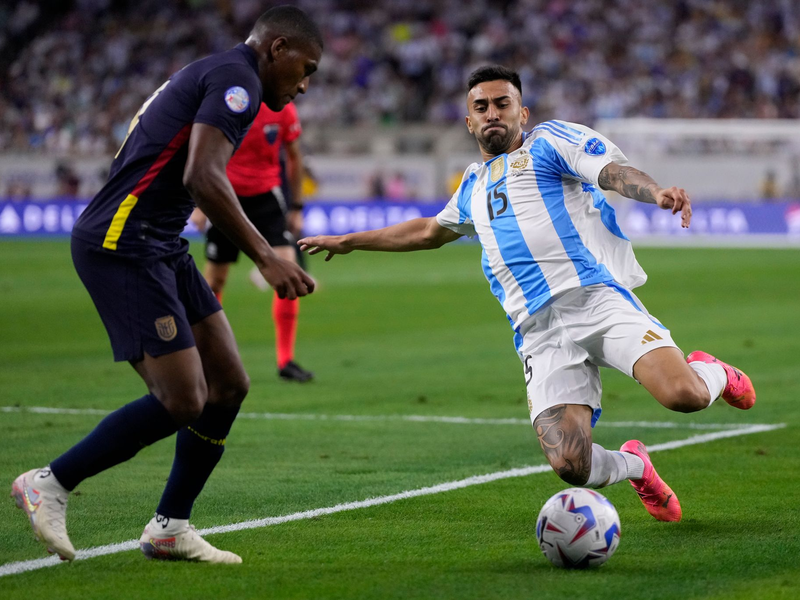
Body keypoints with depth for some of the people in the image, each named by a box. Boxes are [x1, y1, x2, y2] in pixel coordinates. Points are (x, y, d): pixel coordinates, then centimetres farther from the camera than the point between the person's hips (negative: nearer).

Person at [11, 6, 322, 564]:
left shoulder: (209, 75, 22)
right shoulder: (236, 78, -10)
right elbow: (202, 177, -24)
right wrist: (266, 257, -23)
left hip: (160, 245, 11)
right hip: (122, 245, -11)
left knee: (229, 384, 8)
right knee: (183, 400, -13)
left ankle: (170, 528, 15)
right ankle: (50, 484, -1)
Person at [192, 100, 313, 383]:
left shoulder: (283, 108, -5)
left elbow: (293, 156, 8)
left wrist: (296, 207, 9)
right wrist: (197, 202, -7)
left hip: (267, 196, 2)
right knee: (215, 280, 5)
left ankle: (286, 361, -8)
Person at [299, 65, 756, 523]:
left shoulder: (551, 140, 11)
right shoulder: (474, 186, 29)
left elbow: (615, 171, -7)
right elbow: (429, 232, 48)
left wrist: (657, 192, -29)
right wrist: (348, 242, 55)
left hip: (595, 295, -4)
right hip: (540, 333, 4)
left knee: (684, 395, -28)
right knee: (570, 465, -18)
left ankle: (713, 374, 13)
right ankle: (633, 465, 18)